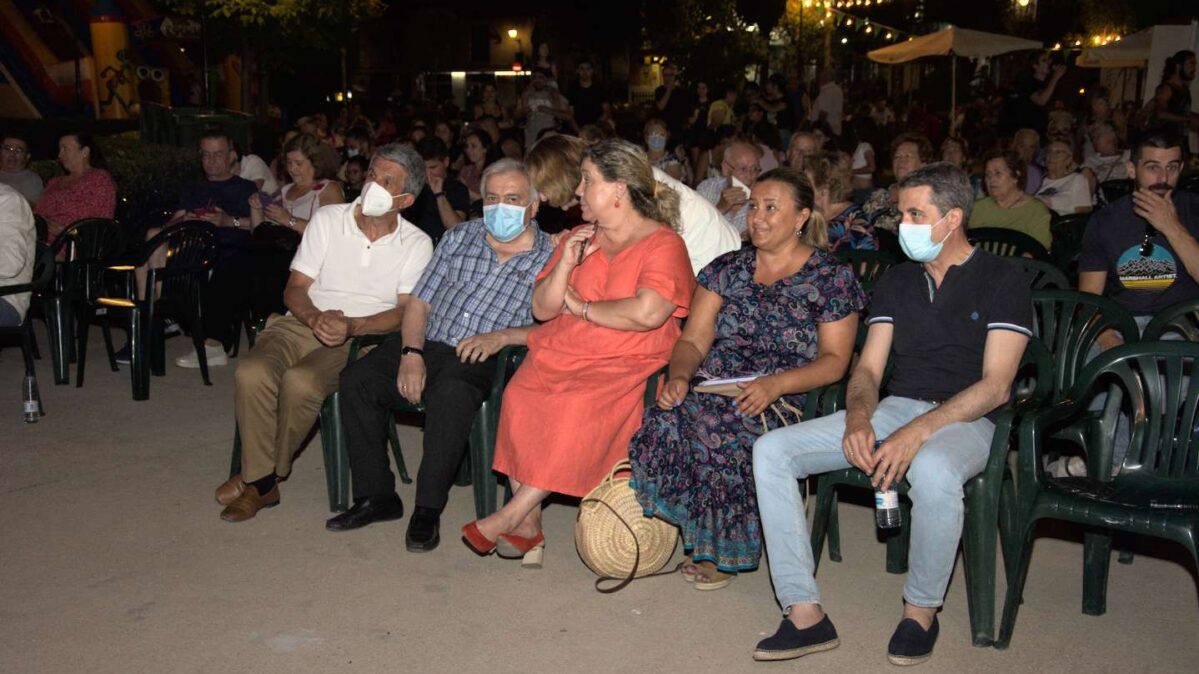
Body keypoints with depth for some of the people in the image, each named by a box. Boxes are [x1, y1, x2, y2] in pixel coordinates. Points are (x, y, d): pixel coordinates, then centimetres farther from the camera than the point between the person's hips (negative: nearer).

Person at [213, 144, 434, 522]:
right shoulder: (328, 219, 8)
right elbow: (295, 289, 5)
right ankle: (262, 482, -14)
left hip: (361, 337, -2)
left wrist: (351, 326, -21)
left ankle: (260, 475, -7)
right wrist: (317, 318, -17)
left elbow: (406, 311, -4)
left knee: (300, 382, -32)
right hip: (303, 323, 3)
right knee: (251, 373, -29)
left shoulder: (417, 244, 4)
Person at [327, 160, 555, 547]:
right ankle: (376, 496, -5)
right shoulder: (460, 238, 15)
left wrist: (502, 336, -20)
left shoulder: (549, 258, 4)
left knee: (451, 394, -37)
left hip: (483, 361, -4)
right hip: (428, 346, 5)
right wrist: (411, 352, -5)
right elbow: (419, 302, 11)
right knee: (356, 380, -18)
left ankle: (428, 509, -22)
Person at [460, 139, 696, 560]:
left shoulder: (663, 245, -3)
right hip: (560, 354, 5)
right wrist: (566, 265, -4)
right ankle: (527, 526, -14)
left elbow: (647, 313, -21)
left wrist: (580, 306, -6)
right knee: (520, 397, -24)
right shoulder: (580, 238, 18)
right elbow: (541, 310, 14)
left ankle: (509, 516, -19)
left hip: (625, 365, -5)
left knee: (579, 409, -33)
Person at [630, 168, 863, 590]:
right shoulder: (726, 269, 15)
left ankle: (717, 548, -10)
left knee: (713, 428, -35)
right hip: (710, 389, 4)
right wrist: (680, 376, -13)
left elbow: (834, 360, -2)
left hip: (785, 399, -4)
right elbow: (693, 341, 10)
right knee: (664, 422, -30)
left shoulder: (833, 278, 4)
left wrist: (775, 384, -19)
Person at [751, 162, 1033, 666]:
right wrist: (858, 419, -13)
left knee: (932, 470, -43)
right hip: (892, 409, 5)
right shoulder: (897, 280, 16)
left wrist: (919, 431, -24)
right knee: (771, 450, -15)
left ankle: (921, 611, -15)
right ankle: (805, 613, -17)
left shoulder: (1003, 280, -1)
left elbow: (995, 386, -11)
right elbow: (868, 367, 10)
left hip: (964, 419, -5)